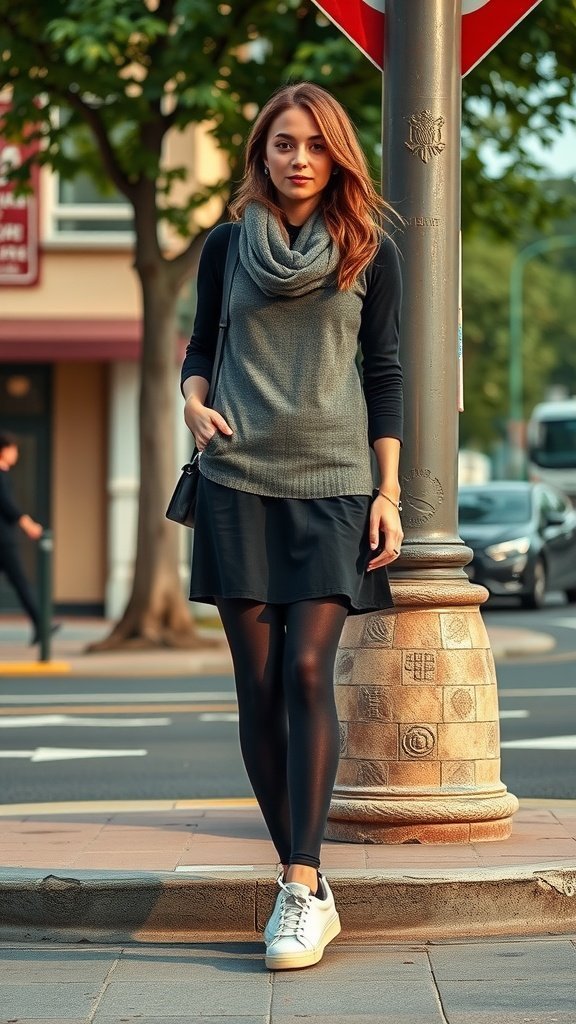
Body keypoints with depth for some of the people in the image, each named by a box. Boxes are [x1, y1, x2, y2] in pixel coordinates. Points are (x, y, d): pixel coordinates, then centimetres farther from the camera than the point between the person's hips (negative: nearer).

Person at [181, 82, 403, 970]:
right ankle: (302, 880, 7)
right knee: (259, 682, -1)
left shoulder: (369, 250, 5)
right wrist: (194, 401, -6)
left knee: (308, 670, -14)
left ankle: (303, 889, -14)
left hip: (333, 482, -2)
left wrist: (388, 491, 1)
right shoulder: (228, 246, 8)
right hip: (239, 481, 2)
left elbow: (384, 372, 6)